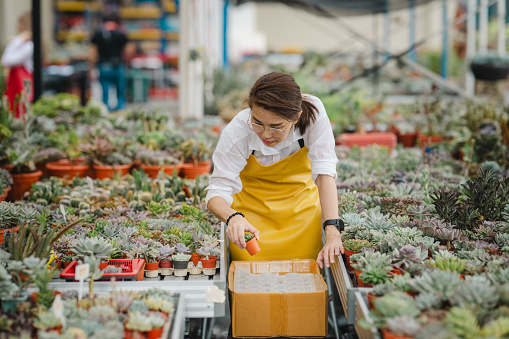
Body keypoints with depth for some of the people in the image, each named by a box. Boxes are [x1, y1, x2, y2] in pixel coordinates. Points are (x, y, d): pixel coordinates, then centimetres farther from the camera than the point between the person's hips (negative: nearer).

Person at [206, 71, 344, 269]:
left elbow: (324, 171, -30)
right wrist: (233, 217, -51)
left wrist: (332, 231, -41)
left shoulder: (313, 113, -30)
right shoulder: (237, 132, -31)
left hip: (301, 204, 1)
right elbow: (217, 193, -28)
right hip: (252, 205, -1)